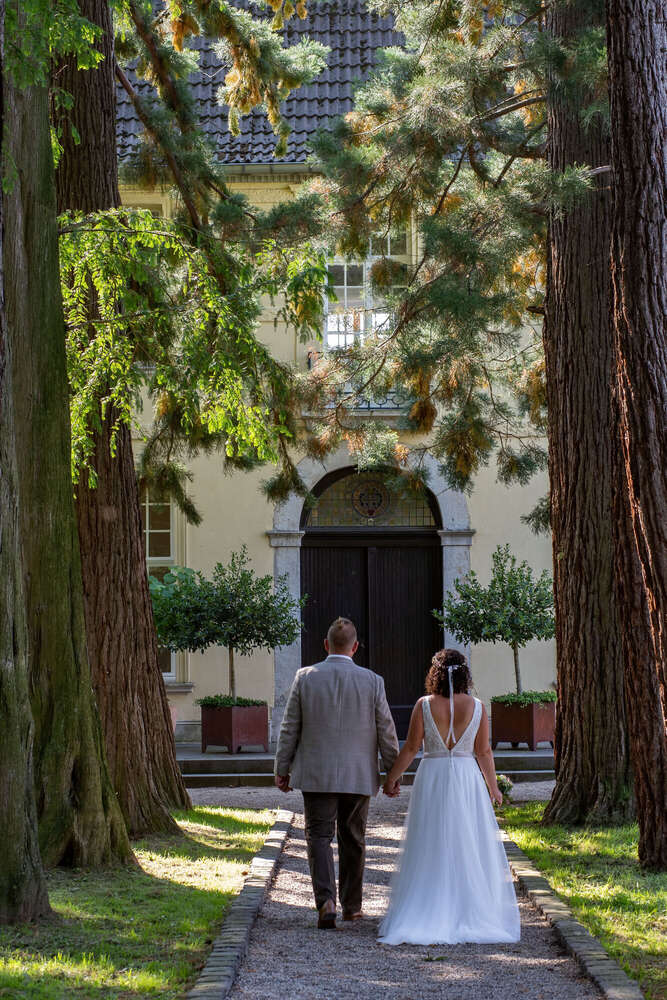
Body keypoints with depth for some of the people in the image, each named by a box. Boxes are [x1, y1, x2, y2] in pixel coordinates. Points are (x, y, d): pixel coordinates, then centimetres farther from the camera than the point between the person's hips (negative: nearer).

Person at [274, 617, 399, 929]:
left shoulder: (305, 678, -5)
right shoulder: (372, 681, -5)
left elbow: (289, 729, 0)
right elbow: (386, 733, 0)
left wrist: (282, 769, 9)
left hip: (316, 774, -1)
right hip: (358, 775, 1)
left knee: (319, 836, 3)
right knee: (353, 840, 14)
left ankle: (326, 901, -15)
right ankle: (351, 905, 24)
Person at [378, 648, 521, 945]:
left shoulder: (424, 705, -7)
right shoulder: (476, 707, -4)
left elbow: (411, 748, -5)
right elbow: (484, 752, 2)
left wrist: (392, 777, 8)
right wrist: (493, 787, 14)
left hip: (431, 778, -1)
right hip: (467, 778, 1)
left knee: (430, 850, 5)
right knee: (468, 849, 9)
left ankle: (428, 916, 4)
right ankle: (469, 914, 12)